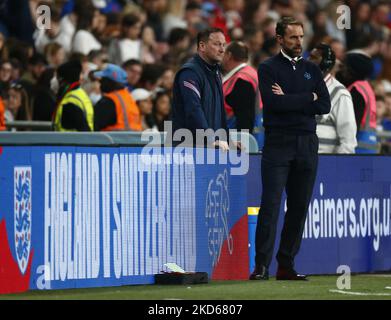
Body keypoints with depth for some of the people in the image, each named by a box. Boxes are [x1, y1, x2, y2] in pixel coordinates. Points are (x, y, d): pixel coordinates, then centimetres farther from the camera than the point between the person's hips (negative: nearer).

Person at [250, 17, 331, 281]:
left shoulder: (312, 70, 15)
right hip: (278, 143, -5)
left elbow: (325, 105, 3)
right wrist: (308, 98, -5)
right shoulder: (269, 68, 2)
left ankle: (287, 265, 10)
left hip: (307, 145, 5)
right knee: (271, 206, -10)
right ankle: (262, 266, -11)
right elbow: (274, 103, -14)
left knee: (299, 207, 4)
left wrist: (289, 101, -6)